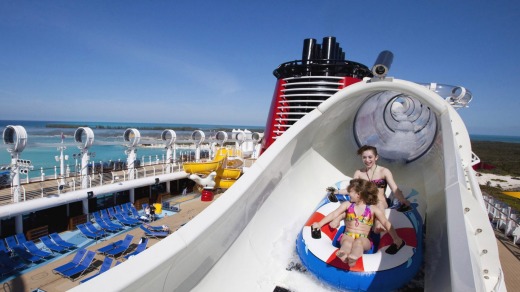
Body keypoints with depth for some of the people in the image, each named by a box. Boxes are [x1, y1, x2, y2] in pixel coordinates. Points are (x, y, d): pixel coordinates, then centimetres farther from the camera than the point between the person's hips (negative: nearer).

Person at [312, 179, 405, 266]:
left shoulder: (373, 209, 8)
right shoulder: (347, 204, 14)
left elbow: (386, 223, 3)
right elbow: (334, 214, 8)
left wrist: (396, 239, -8)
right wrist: (320, 224, 0)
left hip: (363, 239, -1)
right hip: (348, 236, 1)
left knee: (358, 241, -38)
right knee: (347, 241, -37)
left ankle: (354, 257, -69)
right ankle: (343, 254, -70)